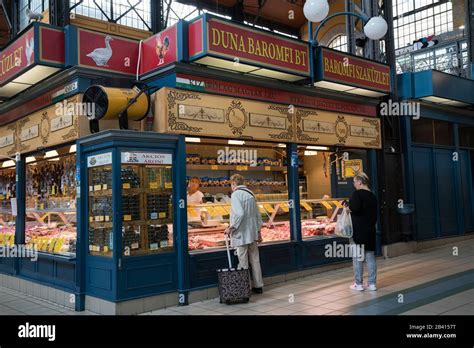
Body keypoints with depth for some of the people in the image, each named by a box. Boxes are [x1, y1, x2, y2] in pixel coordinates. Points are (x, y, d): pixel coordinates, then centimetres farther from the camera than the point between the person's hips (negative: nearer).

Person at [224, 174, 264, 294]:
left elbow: (239, 214, -24)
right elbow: (258, 215, 16)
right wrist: (258, 231, 22)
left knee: (243, 264, -1)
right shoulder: (250, 194, 13)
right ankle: (258, 286, 24)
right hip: (253, 233, 8)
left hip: (241, 234, -8)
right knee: (255, 260, 15)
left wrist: (231, 228, -14)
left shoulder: (236, 194, -11)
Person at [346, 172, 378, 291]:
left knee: (357, 257, 1)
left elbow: (354, 207, -27)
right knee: (370, 257, 10)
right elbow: (375, 215, 16)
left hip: (358, 230, -7)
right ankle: (372, 283, 14)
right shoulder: (372, 196, 12)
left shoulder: (357, 193, -11)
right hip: (370, 230, 7)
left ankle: (358, 284, 7)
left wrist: (348, 208, -8)